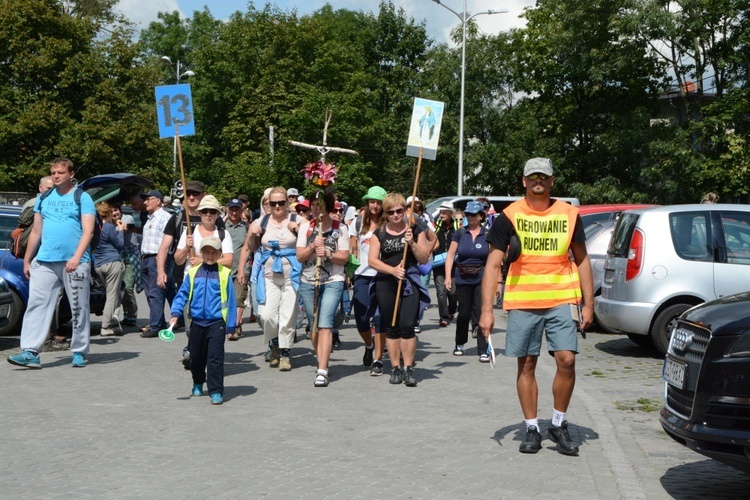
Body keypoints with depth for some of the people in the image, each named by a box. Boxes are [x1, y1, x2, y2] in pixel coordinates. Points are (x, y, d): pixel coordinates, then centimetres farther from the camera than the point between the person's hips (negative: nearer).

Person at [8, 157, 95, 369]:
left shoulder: (82, 198, 0)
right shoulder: (43, 198, 15)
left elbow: (88, 231, -9)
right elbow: (36, 232, 20)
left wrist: (77, 257, -21)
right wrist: (26, 260, 18)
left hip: (74, 262, -4)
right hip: (44, 261, 4)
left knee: (79, 308, 3)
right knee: (36, 305, -4)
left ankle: (79, 352, 13)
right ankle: (30, 352, -5)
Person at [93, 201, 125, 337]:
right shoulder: (109, 227, -9)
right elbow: (120, 245, -2)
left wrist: (117, 230, 22)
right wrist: (120, 231, 10)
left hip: (98, 265, 8)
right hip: (113, 263, -8)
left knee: (111, 294, 16)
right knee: (112, 295, -5)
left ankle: (113, 321, 9)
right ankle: (106, 327, -8)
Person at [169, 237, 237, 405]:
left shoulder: (224, 274, -4)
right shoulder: (193, 273, 3)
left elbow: (230, 300, -2)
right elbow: (182, 294, 7)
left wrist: (231, 325, -4)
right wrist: (176, 313, -7)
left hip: (216, 323, -3)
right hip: (197, 322, 4)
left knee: (215, 358, -8)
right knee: (196, 357, 16)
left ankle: (216, 391, -2)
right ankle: (198, 383, 39)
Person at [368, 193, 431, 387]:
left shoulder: (415, 230, 5)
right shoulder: (379, 233, 7)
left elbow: (424, 259, 3)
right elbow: (372, 260, 1)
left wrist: (412, 243, -14)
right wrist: (393, 269, -13)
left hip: (410, 283, -1)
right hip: (386, 284, 1)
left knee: (407, 325, -11)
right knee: (391, 327, 5)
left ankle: (408, 369, -2)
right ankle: (395, 368, 14)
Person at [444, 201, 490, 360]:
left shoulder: (487, 235, 0)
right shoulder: (460, 233, 3)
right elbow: (450, 255, 3)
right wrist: (448, 277, -6)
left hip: (482, 279, -2)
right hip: (463, 280, 2)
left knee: (481, 313, -8)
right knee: (463, 314, 11)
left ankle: (483, 351, -4)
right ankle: (459, 344, 32)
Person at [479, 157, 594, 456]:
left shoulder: (568, 214, 7)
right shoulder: (509, 216, 0)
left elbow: (581, 260, 13)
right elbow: (493, 264, -1)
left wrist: (589, 304, 7)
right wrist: (487, 310, -8)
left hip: (561, 300, 1)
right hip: (521, 302, -1)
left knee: (566, 360, -8)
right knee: (526, 365, 6)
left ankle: (559, 425, 13)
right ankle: (532, 429, 20)